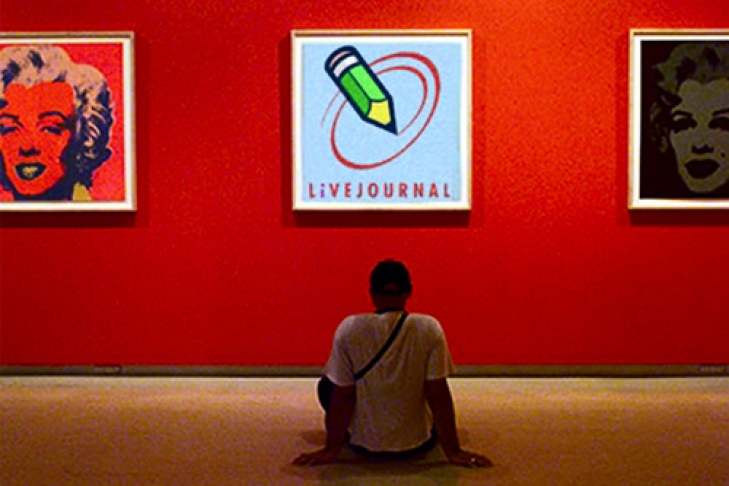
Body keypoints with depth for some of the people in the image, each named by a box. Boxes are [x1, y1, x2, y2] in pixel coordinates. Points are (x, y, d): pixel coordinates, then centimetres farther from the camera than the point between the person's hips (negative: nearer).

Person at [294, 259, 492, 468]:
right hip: (416, 443, 1)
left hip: (362, 443, -1)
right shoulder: (429, 328, -16)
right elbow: (438, 394, -13)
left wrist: (332, 449, -1)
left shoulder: (349, 328, -16)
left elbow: (341, 395, -11)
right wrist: (453, 451, -5)